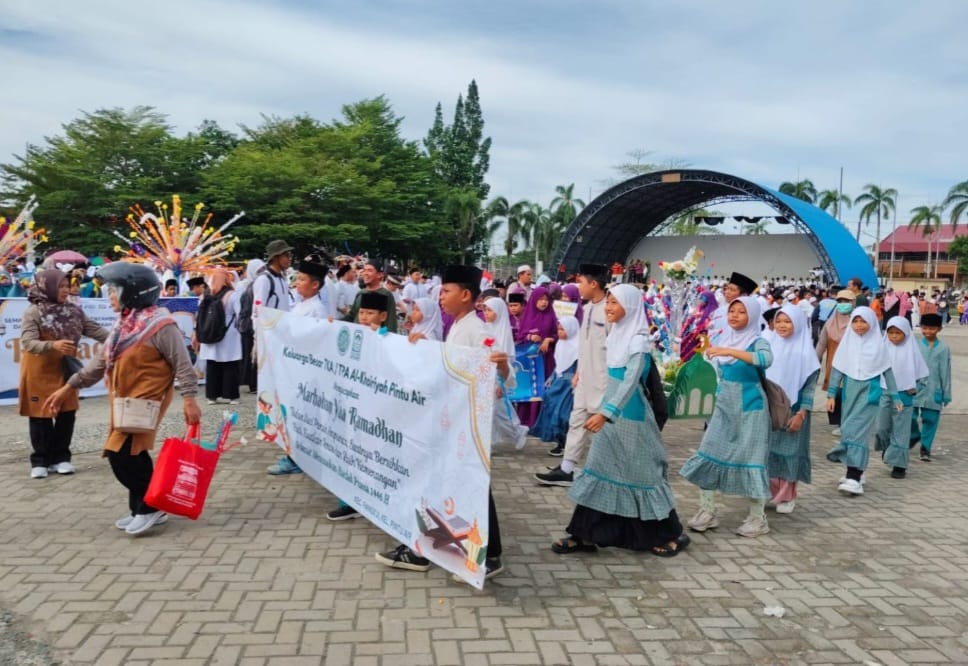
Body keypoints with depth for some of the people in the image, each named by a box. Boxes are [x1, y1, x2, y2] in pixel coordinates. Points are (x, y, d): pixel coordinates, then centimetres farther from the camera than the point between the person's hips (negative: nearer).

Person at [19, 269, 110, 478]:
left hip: (64, 371, 5)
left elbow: (95, 330, 0)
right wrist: (53, 345, -41)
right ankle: (40, 460, 15)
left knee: (67, 414, 6)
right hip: (39, 372, -4)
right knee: (41, 416, 4)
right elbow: (28, 343, -23)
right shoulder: (33, 312, -14)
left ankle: (60, 457, 19)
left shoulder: (73, 311, 1)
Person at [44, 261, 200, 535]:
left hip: (146, 400, -9)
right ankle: (142, 508, 24)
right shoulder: (124, 324, 11)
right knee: (132, 455, 12)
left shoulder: (159, 325, -16)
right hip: (125, 401, 9)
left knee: (122, 454, -11)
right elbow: (101, 360, 17)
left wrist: (189, 399, -23)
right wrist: (70, 386, 16)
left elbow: (182, 363, -17)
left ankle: (150, 507, 2)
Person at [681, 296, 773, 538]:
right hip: (723, 407, 6)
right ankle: (707, 512, 14)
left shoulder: (757, 342, -11)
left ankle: (758, 519, 12)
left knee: (750, 459, -1)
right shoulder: (723, 338, 6)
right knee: (708, 455, 3)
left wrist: (731, 351, -40)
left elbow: (766, 359, -34)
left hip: (750, 408, -6)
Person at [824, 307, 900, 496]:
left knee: (858, 431, -11)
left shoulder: (878, 343, -1)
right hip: (850, 391, 3)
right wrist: (831, 394, 3)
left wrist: (895, 396, 7)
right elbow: (837, 369, 6)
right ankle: (856, 471, 22)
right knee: (848, 430, 8)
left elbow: (887, 371, 6)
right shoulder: (847, 342, 4)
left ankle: (854, 478, -13)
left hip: (870, 392, -3)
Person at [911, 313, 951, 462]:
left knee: (930, 420, 4)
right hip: (915, 389, 1)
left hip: (933, 391, 0)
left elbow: (945, 373, 1)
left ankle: (925, 448, 17)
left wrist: (946, 395, 3)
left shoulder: (943, 349, -1)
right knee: (910, 417, 1)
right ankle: (915, 435, 31)